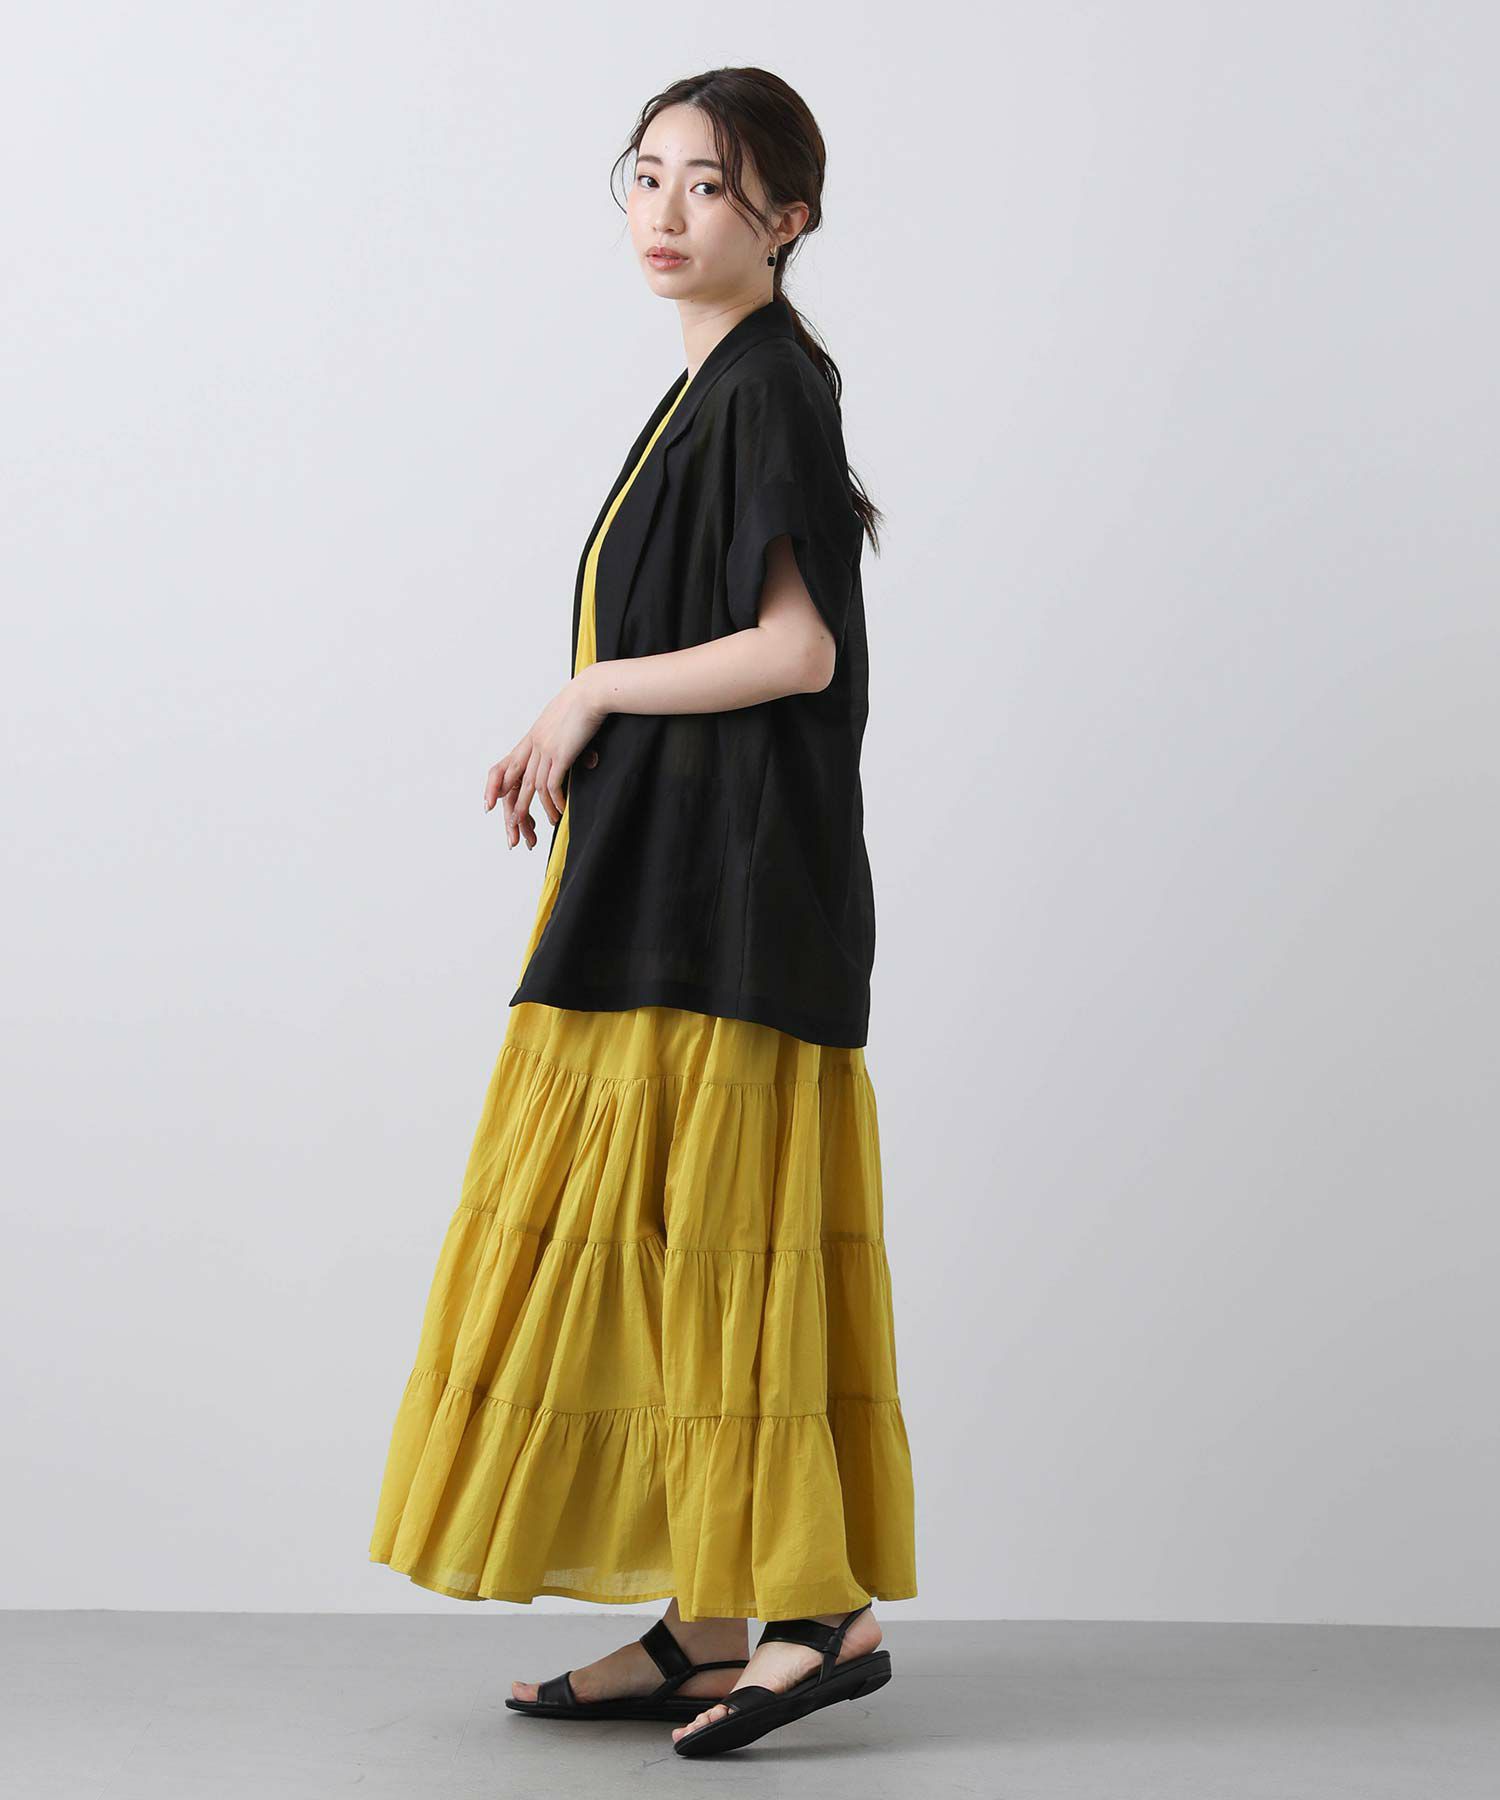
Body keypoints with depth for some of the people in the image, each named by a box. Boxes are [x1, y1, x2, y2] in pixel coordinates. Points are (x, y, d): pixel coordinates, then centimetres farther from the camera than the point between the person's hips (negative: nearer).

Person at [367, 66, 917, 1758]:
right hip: (670, 888, 10)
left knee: (706, 1230, -8)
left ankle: (820, 1606, -1)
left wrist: (591, 692, -9)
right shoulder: (712, 394, 18)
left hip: (728, 895, -10)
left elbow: (798, 649, -20)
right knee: (663, 1235, 9)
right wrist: (577, 749, 9)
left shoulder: (771, 392, -11)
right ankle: (708, 1624, 15)